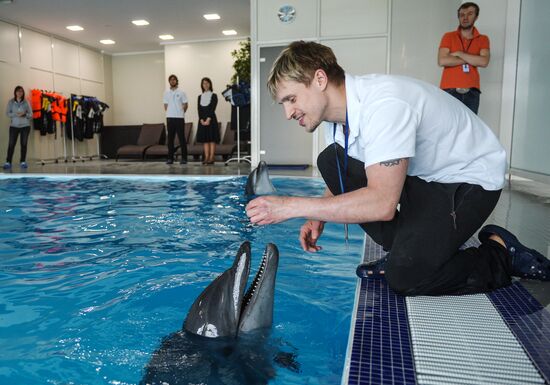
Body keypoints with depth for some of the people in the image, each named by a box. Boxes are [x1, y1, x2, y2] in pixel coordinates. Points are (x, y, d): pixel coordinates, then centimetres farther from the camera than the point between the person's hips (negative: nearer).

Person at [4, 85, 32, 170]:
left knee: (24, 144, 2)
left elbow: (31, 114, 2)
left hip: (25, 125, 0)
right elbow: (7, 113, -1)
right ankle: (8, 162, -2)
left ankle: (23, 162, 8)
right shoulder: (11, 102, 2)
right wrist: (16, 114, -18)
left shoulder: (26, 102, 2)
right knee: (11, 144, -4)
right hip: (14, 126, 0)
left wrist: (25, 114, -18)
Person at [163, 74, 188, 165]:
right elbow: (166, 105, 15)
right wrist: (170, 113, 8)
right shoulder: (166, 93, 10)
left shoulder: (181, 92, 2)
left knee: (182, 138, -2)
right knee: (170, 138, 4)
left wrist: (180, 113, 4)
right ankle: (170, 158, 9)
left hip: (179, 118, -3)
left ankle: (184, 158, 1)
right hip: (169, 118, 3)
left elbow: (185, 105, 4)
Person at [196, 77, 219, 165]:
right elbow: (199, 109, 6)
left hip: (211, 119, -4)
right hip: (202, 120, 4)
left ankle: (211, 158, -6)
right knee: (205, 140, 2)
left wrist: (208, 119, -16)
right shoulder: (200, 97, 15)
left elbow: (213, 108, -7)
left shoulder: (214, 96, 3)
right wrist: (202, 120, -8)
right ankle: (206, 158, 2)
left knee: (212, 139, -6)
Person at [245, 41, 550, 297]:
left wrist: (292, 206, -37)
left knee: (404, 276, -23)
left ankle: (501, 255, 5)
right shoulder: (338, 109, -5)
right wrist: (318, 217, -12)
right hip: (419, 174, 9)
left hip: (469, 178, -8)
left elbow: (382, 202, -39)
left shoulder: (383, 104, -33)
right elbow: (344, 181, 7)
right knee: (329, 161, -5)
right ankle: (406, 247, 4)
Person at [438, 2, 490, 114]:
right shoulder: (448, 36, 10)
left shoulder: (483, 39, 14)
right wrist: (471, 60, -2)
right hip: (450, 91, -1)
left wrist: (459, 54, -4)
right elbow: (442, 61, -5)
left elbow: (484, 62, -3)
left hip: (471, 92, 1)